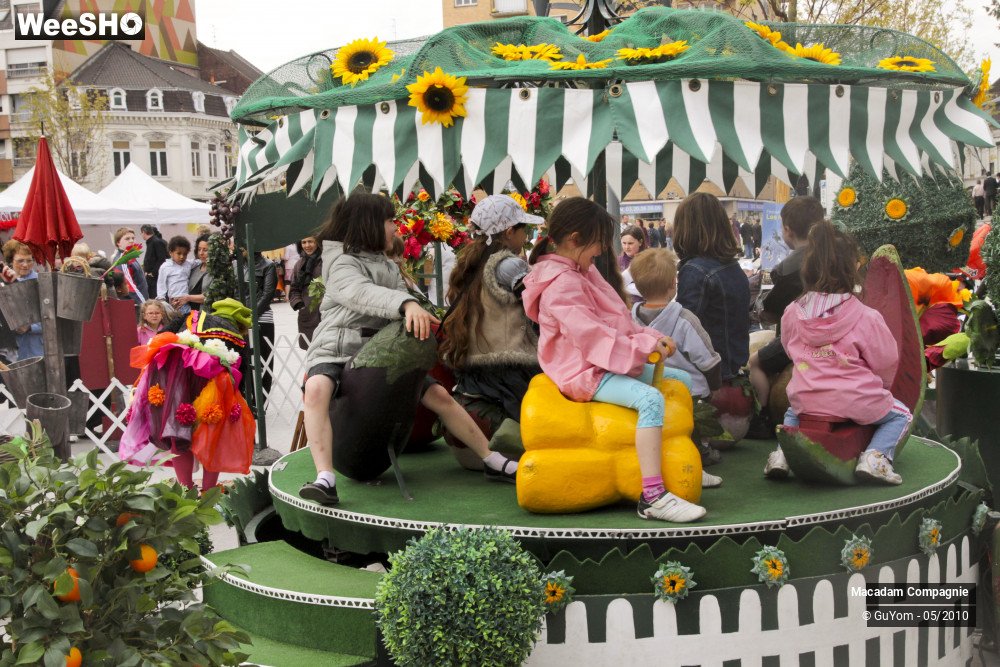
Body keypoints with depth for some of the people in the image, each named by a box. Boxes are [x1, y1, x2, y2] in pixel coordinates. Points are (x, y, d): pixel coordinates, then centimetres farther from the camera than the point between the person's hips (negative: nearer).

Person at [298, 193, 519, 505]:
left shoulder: (388, 266, 20)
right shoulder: (341, 261, -7)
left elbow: (401, 306, 15)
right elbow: (363, 293, -29)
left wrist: (420, 319, -8)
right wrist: (407, 305, -46)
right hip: (336, 353, -6)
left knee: (439, 395, -3)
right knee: (317, 391, -38)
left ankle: (492, 461, 6)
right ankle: (325, 480, -45)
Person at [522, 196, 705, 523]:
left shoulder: (582, 272, 16)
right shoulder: (561, 283, -17)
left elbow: (620, 320, 17)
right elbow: (590, 334, -27)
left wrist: (651, 337, 1)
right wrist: (642, 347, -25)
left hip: (605, 363, 11)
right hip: (584, 372, -11)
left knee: (682, 380, 14)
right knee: (651, 399, -32)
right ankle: (652, 497, -36)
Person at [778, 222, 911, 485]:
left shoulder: (792, 314, -4)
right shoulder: (866, 318, -14)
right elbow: (886, 364, -3)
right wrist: (881, 385, 20)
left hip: (807, 401, 4)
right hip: (858, 404, -3)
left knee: (792, 411, 38)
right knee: (901, 415, 22)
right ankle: (875, 456, -2)